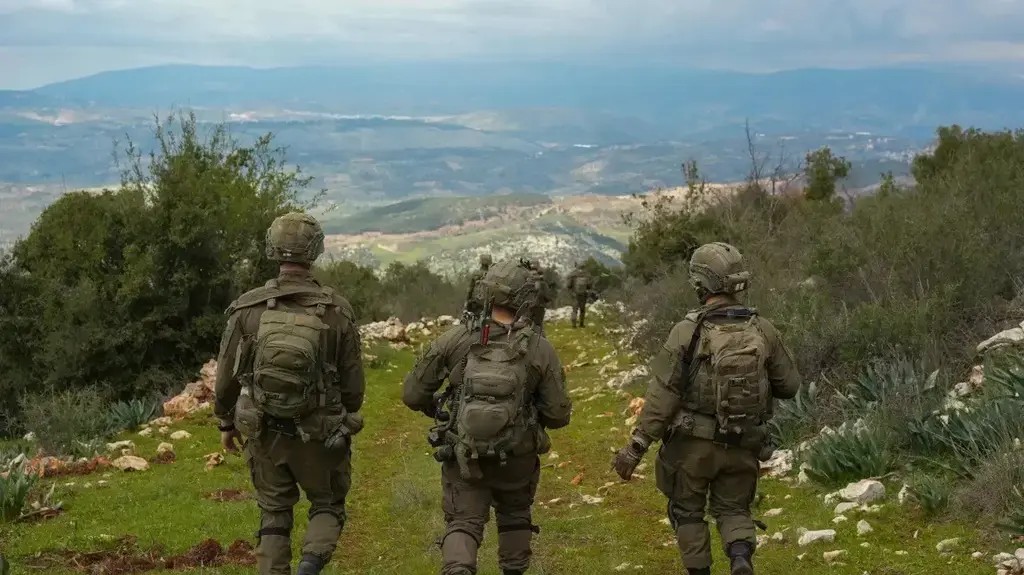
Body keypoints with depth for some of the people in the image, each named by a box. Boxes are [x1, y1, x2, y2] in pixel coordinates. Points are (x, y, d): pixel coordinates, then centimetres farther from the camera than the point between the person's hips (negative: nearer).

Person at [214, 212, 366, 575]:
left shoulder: (247, 309, -8)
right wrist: (344, 424, 15)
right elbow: (353, 382, -4)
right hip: (318, 434, -1)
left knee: (274, 515, 16)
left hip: (263, 433, 1)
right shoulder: (337, 311, -11)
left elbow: (226, 375, 0)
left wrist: (226, 423, 16)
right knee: (328, 506, 17)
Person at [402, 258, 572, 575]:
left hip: (462, 456, -1)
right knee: (515, 516, 26)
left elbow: (413, 394, -3)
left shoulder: (455, 339, -8)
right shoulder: (540, 349, -10)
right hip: (516, 458, 1)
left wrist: (438, 410, 18)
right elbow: (558, 415, -5)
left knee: (463, 523, 6)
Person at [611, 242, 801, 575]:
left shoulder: (688, 331, -15)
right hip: (743, 446, 3)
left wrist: (636, 447, -13)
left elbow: (662, 394, -16)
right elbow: (789, 385, 3)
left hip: (693, 443, -2)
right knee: (734, 510, 18)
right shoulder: (763, 331, -5)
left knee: (687, 511, 17)